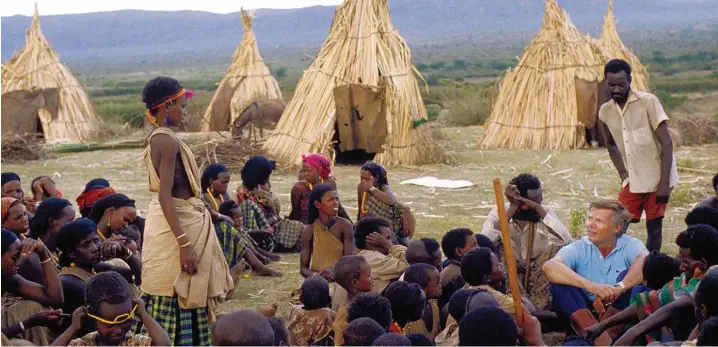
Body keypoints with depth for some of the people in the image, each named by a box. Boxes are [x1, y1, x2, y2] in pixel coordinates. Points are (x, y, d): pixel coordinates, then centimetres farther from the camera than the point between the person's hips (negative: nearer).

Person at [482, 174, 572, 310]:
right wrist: (512, 208, -27)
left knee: (556, 249, -24)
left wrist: (538, 208, -28)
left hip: (538, 277, 1)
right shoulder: (498, 213, -10)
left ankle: (538, 307, -23)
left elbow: (565, 239, -27)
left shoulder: (545, 213, -7)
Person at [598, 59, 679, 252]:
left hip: (657, 179, -4)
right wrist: (623, 173, 9)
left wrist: (664, 183, -19)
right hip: (632, 181, 5)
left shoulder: (648, 102, -14)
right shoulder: (605, 112, 2)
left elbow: (666, 143, -15)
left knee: (654, 228, 0)